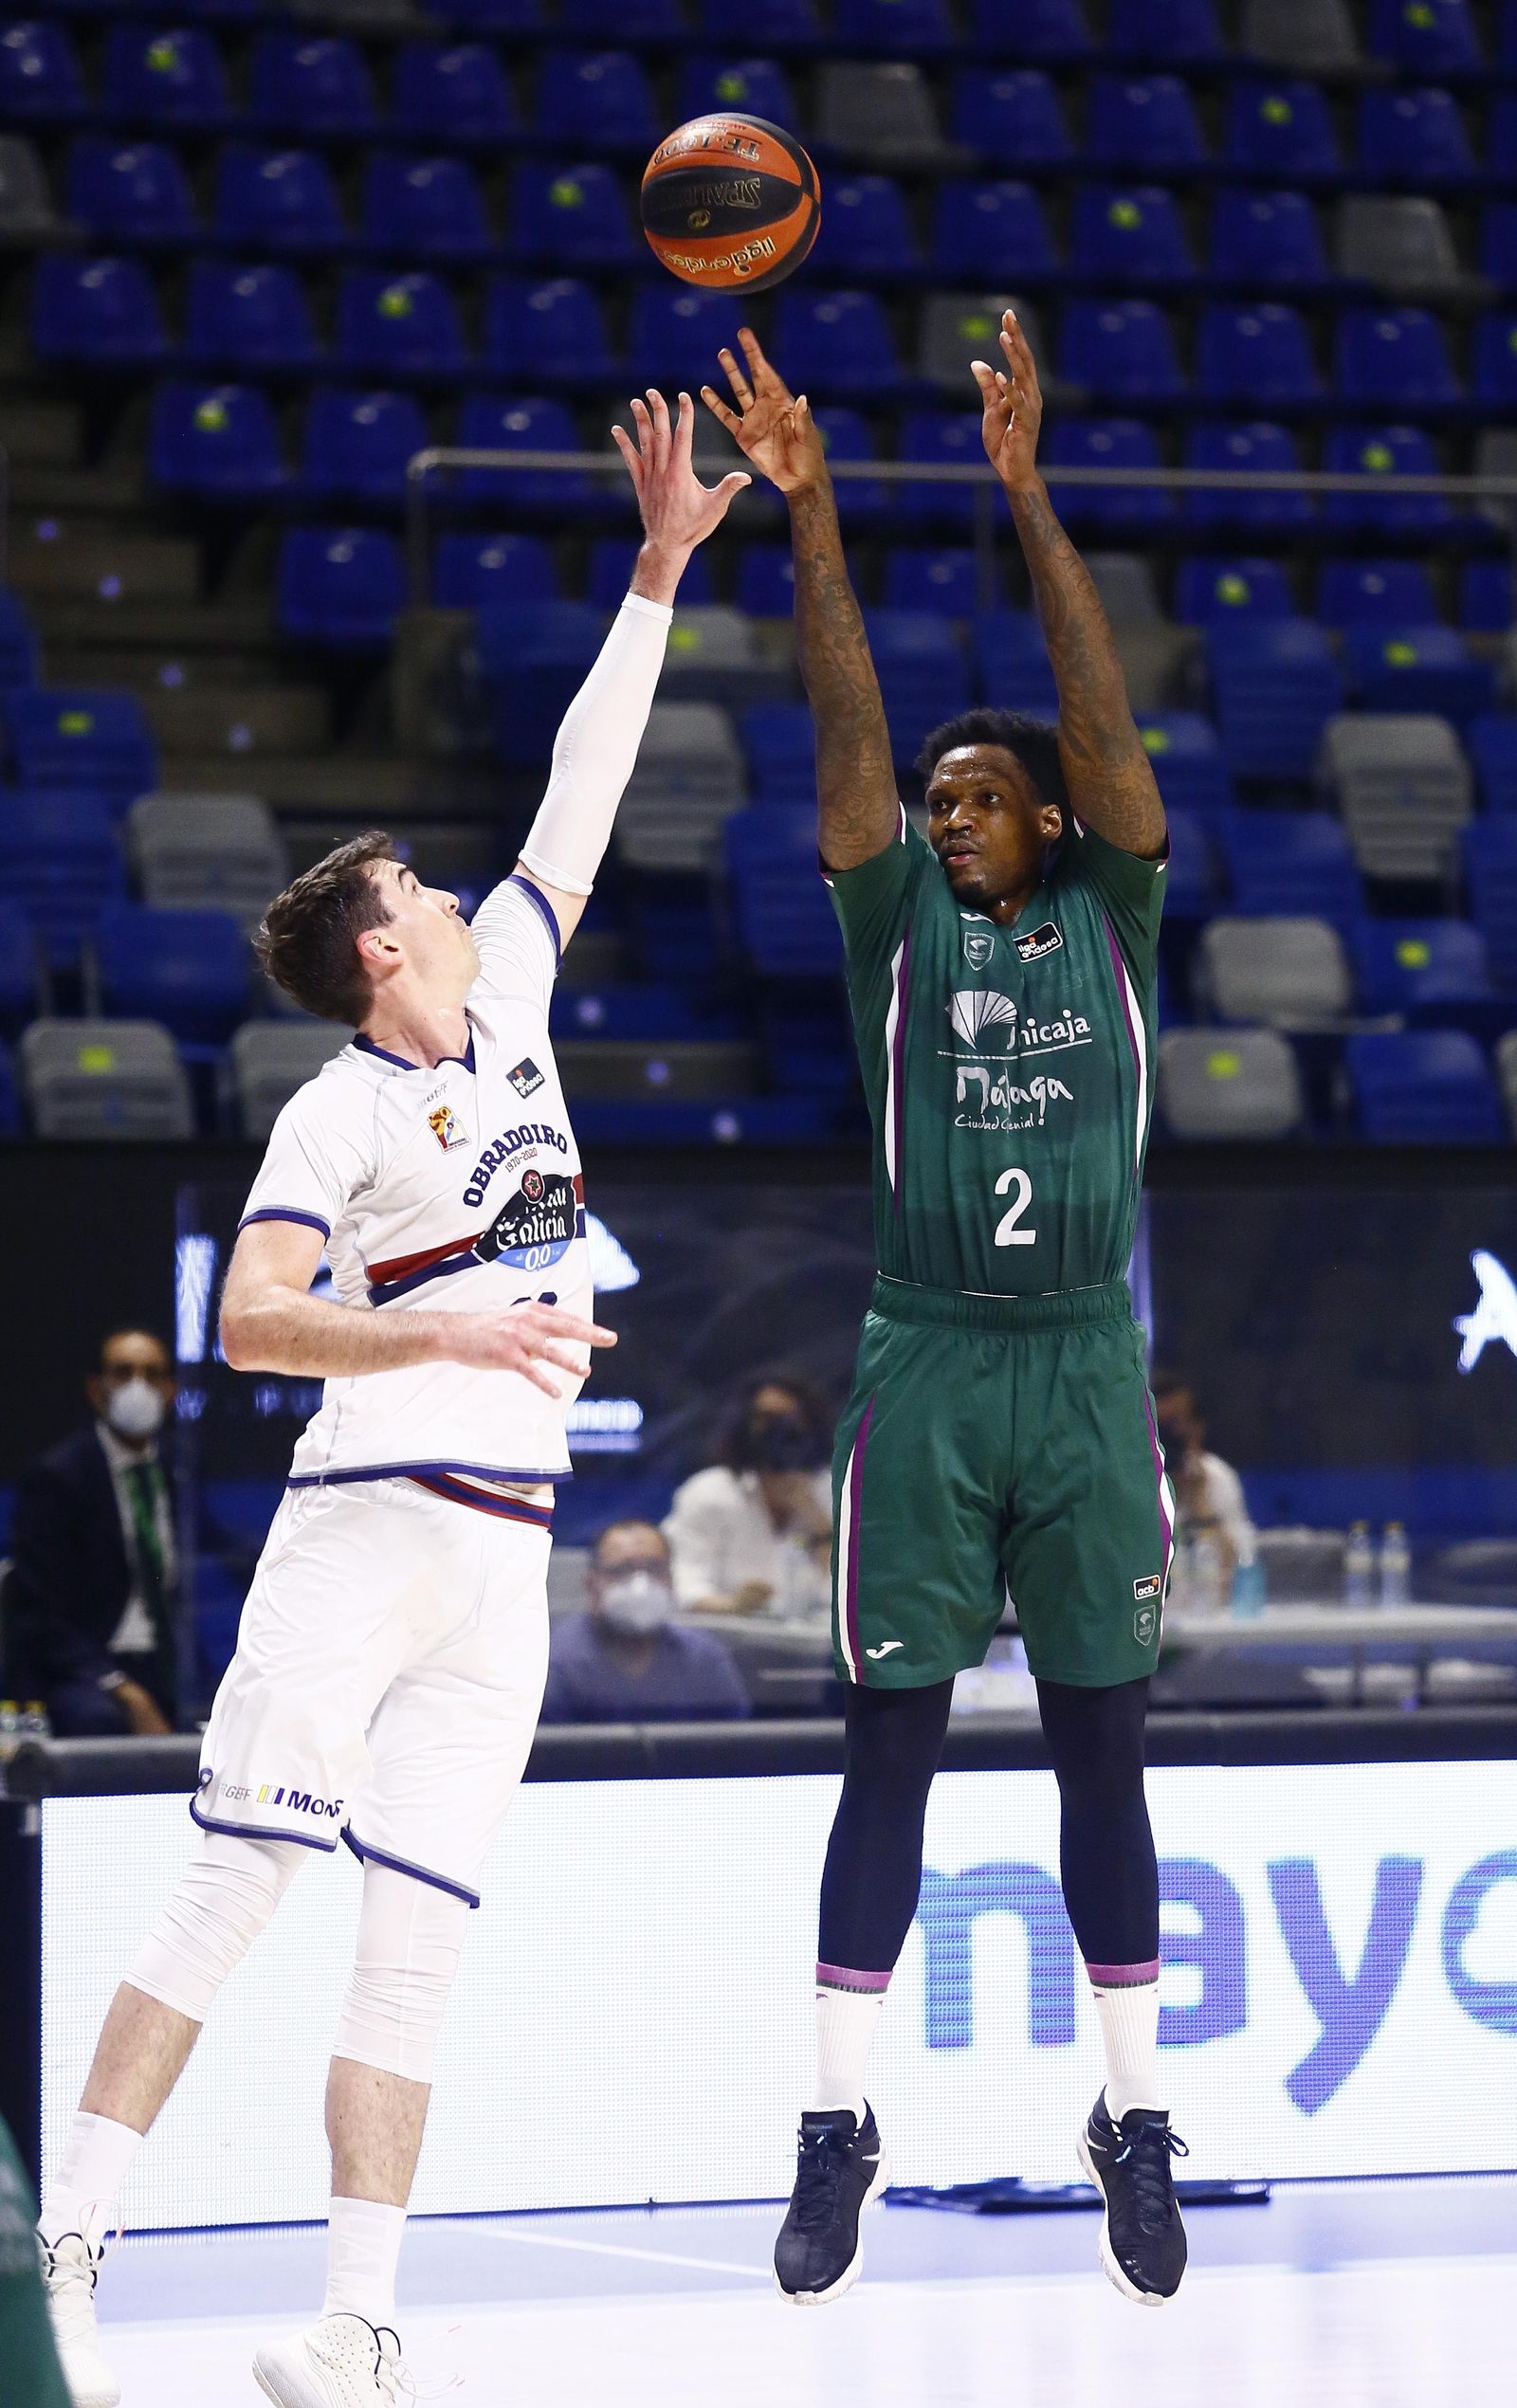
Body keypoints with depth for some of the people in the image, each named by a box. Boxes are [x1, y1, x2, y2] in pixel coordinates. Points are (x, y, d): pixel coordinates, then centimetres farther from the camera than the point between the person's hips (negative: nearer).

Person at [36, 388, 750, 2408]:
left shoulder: (508, 1001, 16)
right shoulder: (340, 1110, -3)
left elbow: (583, 791, 21)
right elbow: (247, 1324, -13)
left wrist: (661, 569, 21)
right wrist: (452, 1336, -25)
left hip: (507, 1560, 6)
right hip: (366, 1522, -6)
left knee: (415, 1945, 0)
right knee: (239, 1883, -12)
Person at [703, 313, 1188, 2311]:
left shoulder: (1110, 922, 6)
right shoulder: (904, 925, 6)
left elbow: (1102, 709, -5)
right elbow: (850, 726, -5)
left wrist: (1026, 493, -14)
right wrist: (811, 516, -17)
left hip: (1086, 1370, 0)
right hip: (925, 1372, 0)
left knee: (1101, 1748, 5)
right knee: (891, 1747, 1)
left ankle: (1134, 2116, 11)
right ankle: (842, 2123, 4)